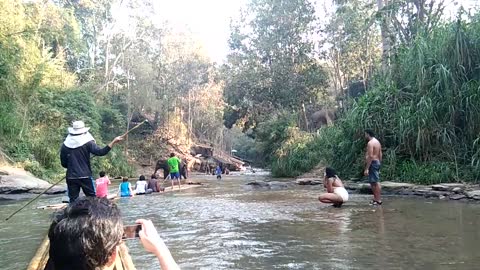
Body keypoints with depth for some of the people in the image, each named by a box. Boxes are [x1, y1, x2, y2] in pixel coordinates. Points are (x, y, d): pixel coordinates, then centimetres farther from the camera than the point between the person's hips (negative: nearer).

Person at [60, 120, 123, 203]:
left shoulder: (65, 145, 4)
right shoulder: (87, 143, -6)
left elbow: (63, 164, 8)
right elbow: (100, 152, -16)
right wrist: (114, 142, -14)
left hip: (71, 178, 3)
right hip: (85, 177, -3)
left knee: (72, 200, 8)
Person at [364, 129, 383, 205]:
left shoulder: (370, 143, -14)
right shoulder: (377, 142, 17)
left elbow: (370, 156, -21)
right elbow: (380, 155, 18)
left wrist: (366, 169, -21)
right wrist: (379, 165, 22)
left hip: (372, 163, -10)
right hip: (377, 162, 10)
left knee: (376, 182, -8)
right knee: (373, 182, 15)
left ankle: (378, 200, -6)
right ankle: (375, 199, 21)